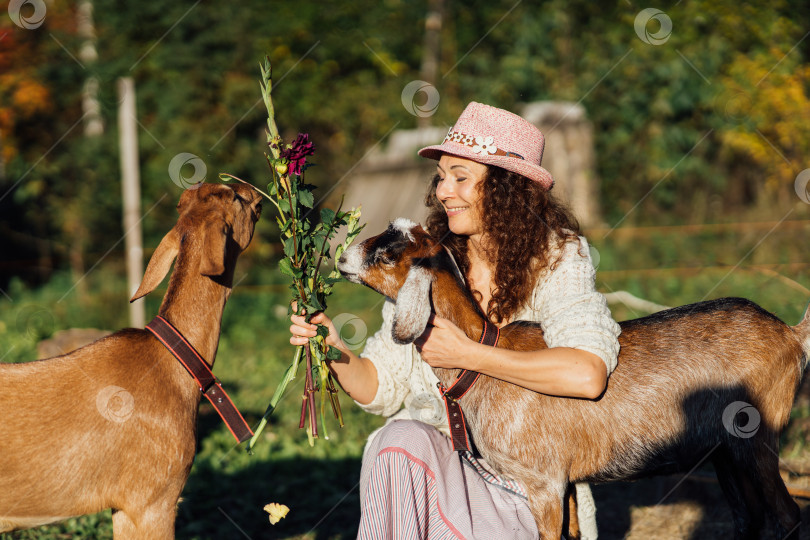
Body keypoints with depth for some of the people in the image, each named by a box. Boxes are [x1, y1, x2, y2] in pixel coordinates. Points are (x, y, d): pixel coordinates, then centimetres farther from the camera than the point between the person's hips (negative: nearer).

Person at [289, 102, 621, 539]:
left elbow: (587, 376, -28)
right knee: (400, 439, -29)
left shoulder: (556, 261, -9)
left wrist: (467, 355, -22)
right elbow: (380, 388, 4)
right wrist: (337, 352, -18)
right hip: (433, 459, 3)